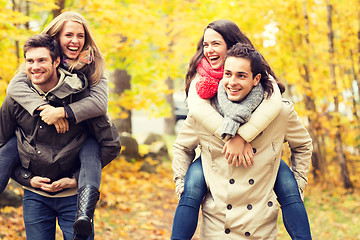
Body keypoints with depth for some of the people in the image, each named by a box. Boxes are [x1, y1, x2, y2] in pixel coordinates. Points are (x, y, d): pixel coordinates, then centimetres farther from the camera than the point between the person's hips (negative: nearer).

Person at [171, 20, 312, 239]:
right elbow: (196, 107, -25)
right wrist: (230, 138, -37)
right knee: (191, 190, -26)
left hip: (258, 149, 0)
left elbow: (273, 102, -28)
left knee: (289, 187, -22)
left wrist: (242, 137, -39)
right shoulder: (201, 75, -4)